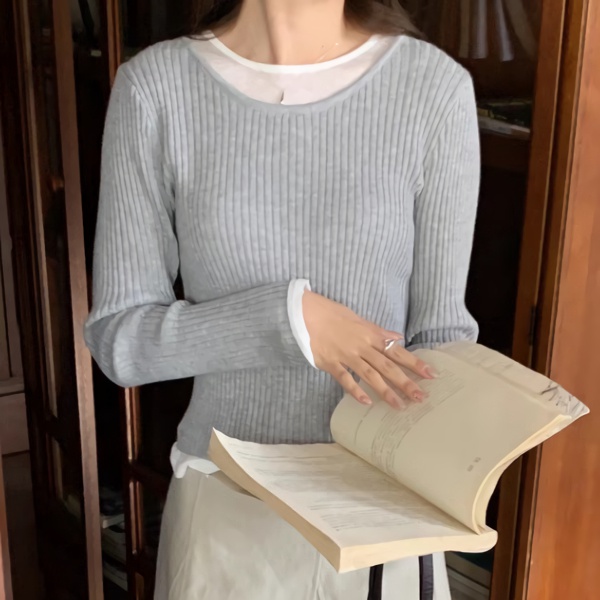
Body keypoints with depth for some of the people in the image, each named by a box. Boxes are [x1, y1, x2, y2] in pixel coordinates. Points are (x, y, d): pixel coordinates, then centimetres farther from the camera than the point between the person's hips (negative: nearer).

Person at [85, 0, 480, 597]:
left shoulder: (435, 87, -10)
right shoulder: (155, 88, -10)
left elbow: (440, 331, -5)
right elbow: (119, 338, -8)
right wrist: (287, 318, -22)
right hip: (229, 500, 0)